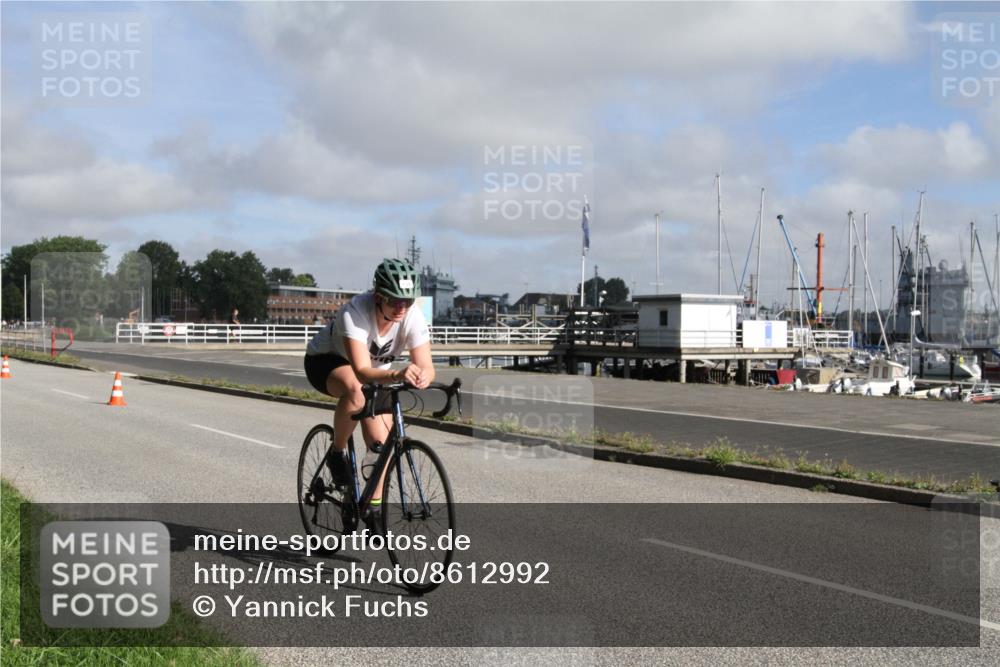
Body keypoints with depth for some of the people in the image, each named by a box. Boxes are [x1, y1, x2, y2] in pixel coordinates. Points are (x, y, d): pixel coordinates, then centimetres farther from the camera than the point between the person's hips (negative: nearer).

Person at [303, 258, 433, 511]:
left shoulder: (413, 317, -27)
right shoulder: (355, 311, -38)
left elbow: (426, 365, -31)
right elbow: (362, 371, -47)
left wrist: (424, 375, -56)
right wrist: (396, 374, -66)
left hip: (376, 370, 4)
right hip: (325, 361, -4)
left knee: (381, 440, -10)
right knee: (354, 390, -39)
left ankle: (374, 502, 11)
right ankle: (338, 452, -14)